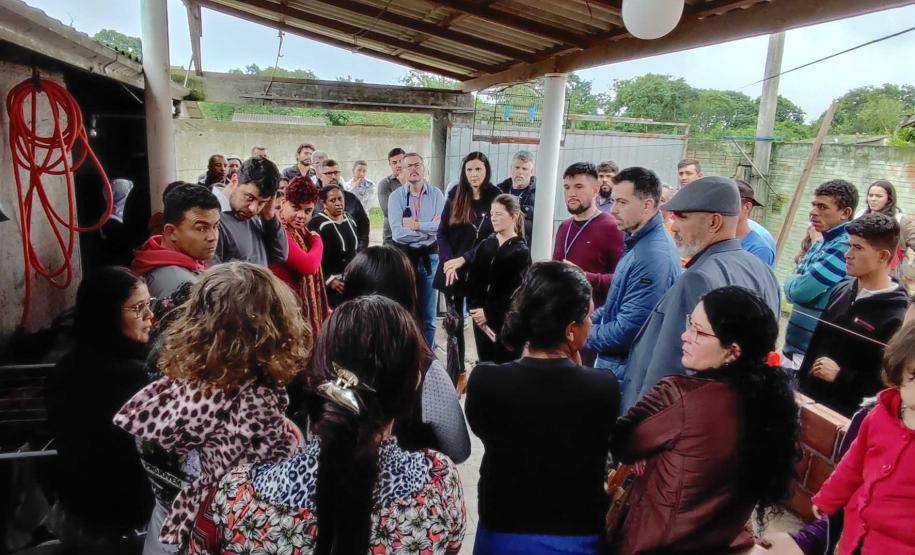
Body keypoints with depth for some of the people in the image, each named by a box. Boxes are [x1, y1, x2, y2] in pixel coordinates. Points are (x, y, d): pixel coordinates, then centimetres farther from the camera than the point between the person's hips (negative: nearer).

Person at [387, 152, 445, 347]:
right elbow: (398, 232, -14)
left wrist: (417, 225, -14)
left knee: (428, 316, 10)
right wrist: (429, 228, -12)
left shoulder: (436, 194, 0)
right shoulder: (396, 197, -2)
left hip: (429, 258, 1)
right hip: (404, 256, -1)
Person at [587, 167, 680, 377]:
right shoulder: (638, 243, 8)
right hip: (615, 363, 9)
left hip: (625, 372, -9)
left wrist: (584, 335, -13)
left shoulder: (652, 257, -25)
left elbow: (628, 330, -26)